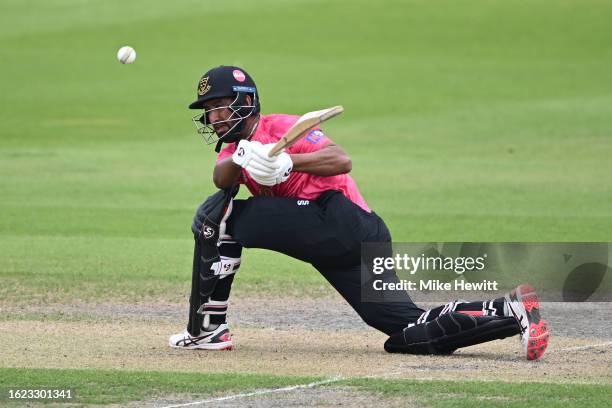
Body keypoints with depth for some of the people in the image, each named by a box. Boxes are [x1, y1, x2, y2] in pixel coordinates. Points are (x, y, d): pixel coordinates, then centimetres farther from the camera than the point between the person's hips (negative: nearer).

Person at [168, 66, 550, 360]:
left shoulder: (280, 127, 3)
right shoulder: (237, 146, 26)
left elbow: (341, 160, -13)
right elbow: (222, 178, 0)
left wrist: (287, 162, -26)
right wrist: (240, 158, -22)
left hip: (339, 218, -9)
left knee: (217, 215, -10)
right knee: (414, 332, 0)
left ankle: (207, 329, -10)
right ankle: (511, 311, -3)